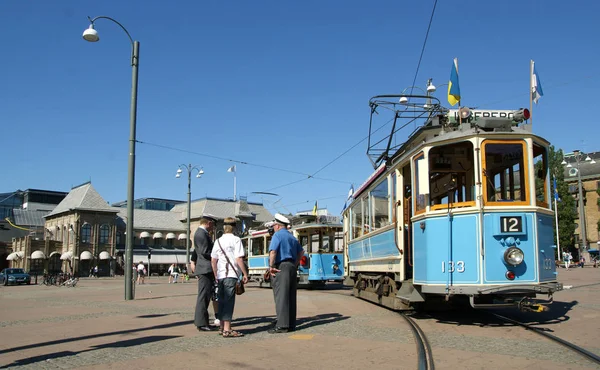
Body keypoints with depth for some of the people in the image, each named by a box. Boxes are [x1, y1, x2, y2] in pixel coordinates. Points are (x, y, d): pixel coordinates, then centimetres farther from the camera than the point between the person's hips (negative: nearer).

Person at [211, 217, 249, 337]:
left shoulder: (218, 241, 11)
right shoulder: (236, 240, -6)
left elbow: (213, 260, 13)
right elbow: (239, 259, -12)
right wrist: (245, 274, -6)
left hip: (220, 275, 6)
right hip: (231, 274, -6)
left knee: (222, 300, 14)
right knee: (229, 301, -5)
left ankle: (222, 327, 23)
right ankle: (227, 329, -6)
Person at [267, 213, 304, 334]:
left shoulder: (277, 235, -7)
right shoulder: (292, 237, 19)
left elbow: (273, 251, -20)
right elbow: (301, 251, 24)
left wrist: (271, 266, -14)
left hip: (281, 267, -8)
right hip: (292, 267, 8)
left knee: (281, 297, -8)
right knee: (291, 297, 9)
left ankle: (282, 325, -10)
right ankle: (291, 324, 13)